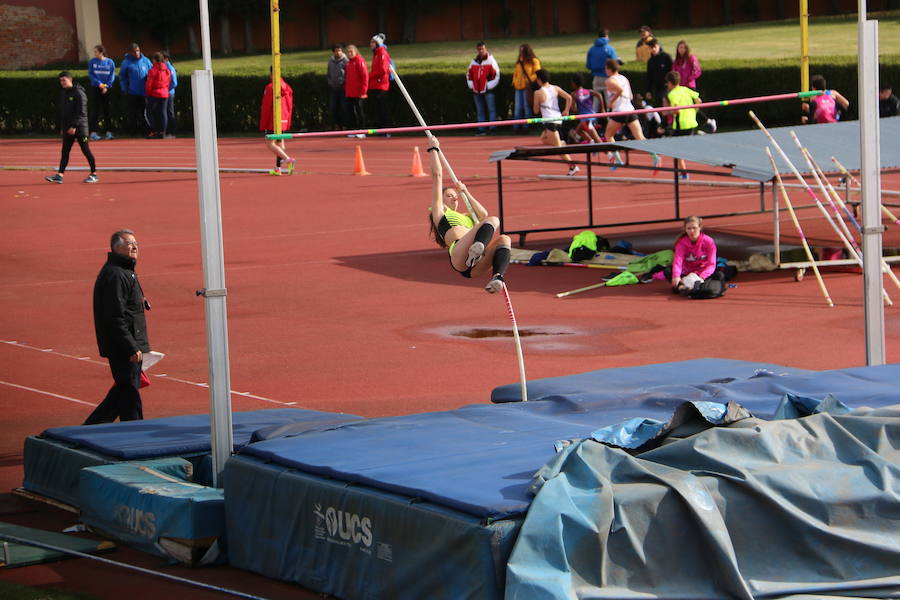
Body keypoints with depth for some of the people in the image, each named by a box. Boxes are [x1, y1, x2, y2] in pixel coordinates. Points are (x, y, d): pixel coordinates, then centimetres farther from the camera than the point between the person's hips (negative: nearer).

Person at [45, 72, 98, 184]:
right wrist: (62, 127, 17)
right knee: (65, 151, 3)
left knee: (86, 150, -2)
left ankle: (94, 174, 7)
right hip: (67, 128, 8)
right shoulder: (63, 93, 13)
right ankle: (59, 175, 0)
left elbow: (81, 113, -17)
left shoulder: (79, 93, -12)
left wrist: (74, 126, -22)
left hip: (80, 128, -8)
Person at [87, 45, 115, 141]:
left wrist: (106, 86, -10)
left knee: (107, 110, 3)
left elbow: (112, 76, 2)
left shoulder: (110, 62, 4)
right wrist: (99, 84, -14)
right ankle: (93, 132, -4)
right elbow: (90, 74, -2)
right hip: (95, 89, -1)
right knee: (96, 110, -5)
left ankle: (109, 132, 7)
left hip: (107, 89, 1)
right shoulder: (92, 62, 3)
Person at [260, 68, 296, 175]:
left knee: (270, 144, -6)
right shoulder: (287, 87, 8)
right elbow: (290, 106, 14)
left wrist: (263, 125, -7)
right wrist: (288, 123, 21)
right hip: (283, 122, 7)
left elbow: (266, 107, -13)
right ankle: (278, 168, 14)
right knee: (280, 143, 14)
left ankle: (288, 160, -23)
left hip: (273, 121, -7)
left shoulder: (270, 87, -13)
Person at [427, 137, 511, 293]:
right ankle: (477, 248, -55)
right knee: (493, 221, -20)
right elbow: (437, 175, 24)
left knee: (504, 239, -20)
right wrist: (434, 149, 32)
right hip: (459, 256, -6)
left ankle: (497, 277, -44)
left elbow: (483, 214, 26)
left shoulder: (465, 217, 44)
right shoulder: (439, 211, 26)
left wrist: (465, 192, 34)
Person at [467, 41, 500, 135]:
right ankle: (481, 129, 11)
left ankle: (493, 129, -4)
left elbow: (496, 75, -4)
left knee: (491, 110, -6)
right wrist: (471, 85, 8)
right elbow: (469, 75, 20)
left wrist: (489, 85, -8)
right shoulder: (473, 62, 13)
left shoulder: (491, 61, -1)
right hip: (477, 91, 5)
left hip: (488, 90, -5)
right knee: (480, 111, 7)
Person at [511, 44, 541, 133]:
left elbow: (537, 73, -9)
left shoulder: (534, 61, -3)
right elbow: (515, 72, 26)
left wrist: (530, 81, -17)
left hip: (527, 87, -6)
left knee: (527, 107, -3)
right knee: (518, 107, 6)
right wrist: (514, 82, 14)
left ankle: (526, 126, 2)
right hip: (518, 87, 6)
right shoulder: (519, 61, 17)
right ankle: (516, 127, 10)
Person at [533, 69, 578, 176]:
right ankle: (561, 143, 5)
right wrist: (566, 110, 8)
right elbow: (569, 97, -2)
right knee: (543, 139, 26)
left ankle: (572, 166, -11)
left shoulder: (538, 93, -8)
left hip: (549, 121, -8)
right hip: (558, 118, 8)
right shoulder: (555, 88, 7)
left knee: (558, 147, -6)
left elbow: (536, 111, -1)